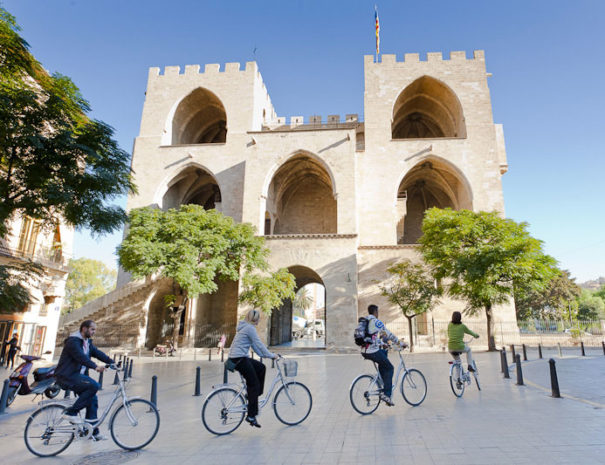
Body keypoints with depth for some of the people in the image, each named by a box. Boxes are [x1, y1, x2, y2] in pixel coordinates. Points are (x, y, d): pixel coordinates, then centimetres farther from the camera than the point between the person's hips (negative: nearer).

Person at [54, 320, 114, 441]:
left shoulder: (88, 342, 13)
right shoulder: (73, 341, -16)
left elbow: (97, 353, 4)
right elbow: (81, 357, -30)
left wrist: (112, 362, -10)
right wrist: (95, 367, -42)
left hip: (77, 375, 9)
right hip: (66, 376, -9)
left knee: (93, 399, 2)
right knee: (94, 385, -26)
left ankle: (93, 432, 10)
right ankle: (71, 412, -13)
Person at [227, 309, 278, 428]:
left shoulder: (245, 327, 17)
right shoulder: (250, 328, -14)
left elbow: (254, 345, 22)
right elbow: (259, 344, -14)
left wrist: (265, 354, 20)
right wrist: (271, 355, -5)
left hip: (238, 358, 10)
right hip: (239, 359, -10)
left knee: (261, 367, 17)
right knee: (254, 385, -2)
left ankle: (253, 395, 19)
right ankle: (251, 416, 2)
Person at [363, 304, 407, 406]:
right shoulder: (376, 322, -9)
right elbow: (389, 335, -6)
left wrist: (383, 344, 37)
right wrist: (401, 343, 5)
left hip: (364, 351, 8)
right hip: (373, 352, -8)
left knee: (384, 352, 29)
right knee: (389, 368, 8)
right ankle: (386, 394, -1)